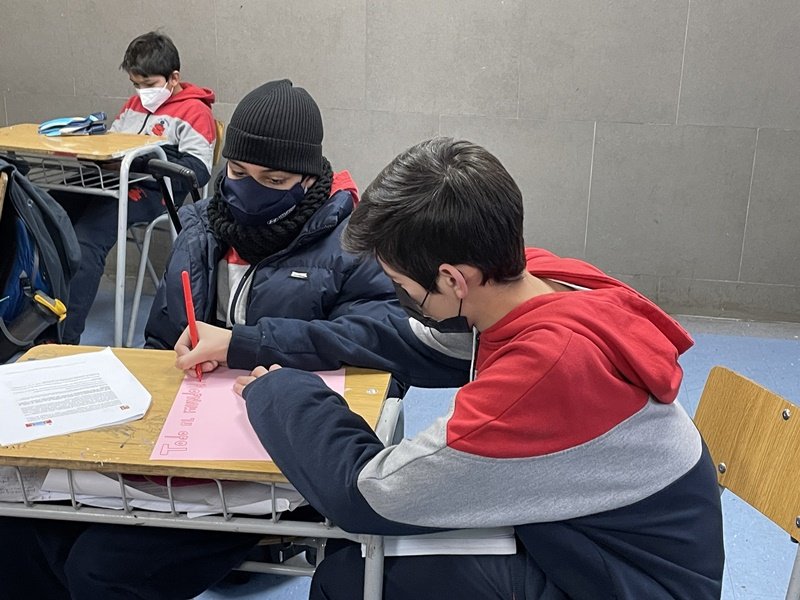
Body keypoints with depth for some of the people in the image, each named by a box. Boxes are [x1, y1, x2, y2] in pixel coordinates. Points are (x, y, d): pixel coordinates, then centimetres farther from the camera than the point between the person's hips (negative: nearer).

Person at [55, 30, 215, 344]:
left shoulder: (195, 111, 1)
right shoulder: (134, 104, 27)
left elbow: (198, 172, -10)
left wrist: (140, 157, -17)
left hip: (148, 190, -8)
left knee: (85, 241, -29)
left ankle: (65, 337, -26)